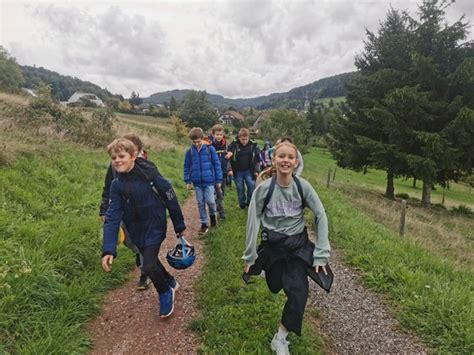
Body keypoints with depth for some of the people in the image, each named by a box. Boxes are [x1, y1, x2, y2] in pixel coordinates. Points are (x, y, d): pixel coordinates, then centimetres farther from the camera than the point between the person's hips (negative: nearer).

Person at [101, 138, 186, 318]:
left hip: (155, 227, -5)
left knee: (149, 266, -13)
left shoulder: (149, 174, -19)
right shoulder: (116, 185, -8)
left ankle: (165, 292, 20)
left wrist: (179, 225, -3)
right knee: (151, 261, 19)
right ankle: (170, 282, 50)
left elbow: (170, 198, -11)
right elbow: (112, 218, -14)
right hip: (137, 232, 5)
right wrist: (108, 250, -24)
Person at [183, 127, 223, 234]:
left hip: (209, 181, -2)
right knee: (200, 203, 9)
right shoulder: (189, 151, -2)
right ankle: (204, 223, 22)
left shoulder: (210, 149, -7)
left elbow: (217, 164, -3)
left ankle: (212, 215, 29)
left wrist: (219, 180, -2)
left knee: (210, 201, -3)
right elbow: (186, 167, 7)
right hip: (197, 182, 2)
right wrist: (187, 181, 4)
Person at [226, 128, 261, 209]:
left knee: (252, 186, -9)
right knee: (240, 189, 6)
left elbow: (257, 159, 2)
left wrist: (256, 171, -1)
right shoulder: (234, 144, -10)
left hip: (249, 171, 0)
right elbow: (228, 157, -4)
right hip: (237, 171, 0)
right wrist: (230, 169, -10)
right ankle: (242, 204, 23)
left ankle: (250, 203, 11)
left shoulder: (253, 145, -6)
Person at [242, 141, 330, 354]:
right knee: (277, 287, 16)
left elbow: (321, 216, -7)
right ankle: (267, 270, 53)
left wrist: (321, 253, -10)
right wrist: (249, 256, -3)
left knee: (299, 293, -11)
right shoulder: (264, 188, -16)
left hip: (298, 245, 0)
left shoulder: (303, 186, -14)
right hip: (273, 246, 0)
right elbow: (253, 222, -8)